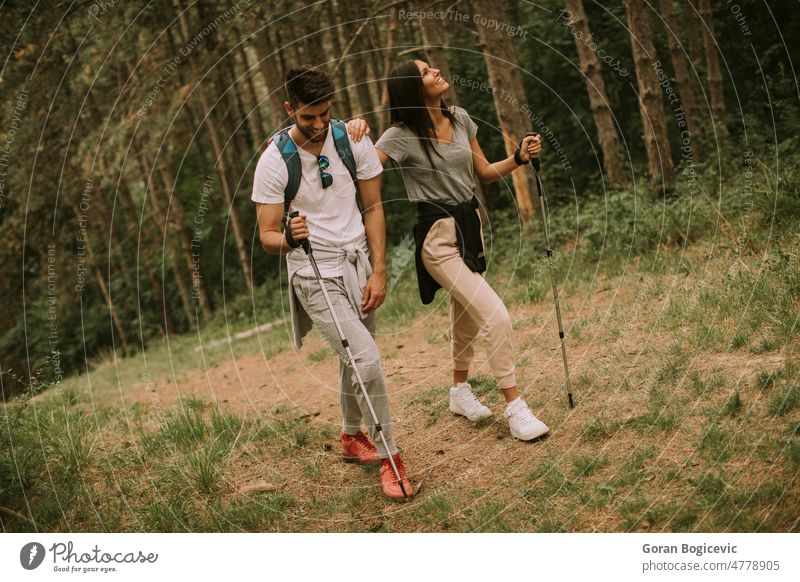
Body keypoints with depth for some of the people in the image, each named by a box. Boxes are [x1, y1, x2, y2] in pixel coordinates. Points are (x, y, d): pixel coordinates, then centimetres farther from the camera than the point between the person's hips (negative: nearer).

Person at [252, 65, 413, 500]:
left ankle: (351, 436, 42)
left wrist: (378, 272, -2)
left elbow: (373, 208, 3)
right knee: (367, 360, -17)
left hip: (358, 264, 4)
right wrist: (289, 238, -34)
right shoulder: (274, 162, -13)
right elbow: (266, 237, -10)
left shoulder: (353, 140, -3)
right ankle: (389, 457, -2)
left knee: (353, 359, 18)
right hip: (314, 274, -4)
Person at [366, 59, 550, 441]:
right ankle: (514, 407, -3)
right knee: (495, 316, -16)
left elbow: (484, 173, 12)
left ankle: (460, 391, 43)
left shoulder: (460, 119, 4)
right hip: (437, 236, -7)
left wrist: (519, 158, -2)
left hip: (470, 225, 8)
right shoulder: (402, 136, -15)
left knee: (466, 316, 22)